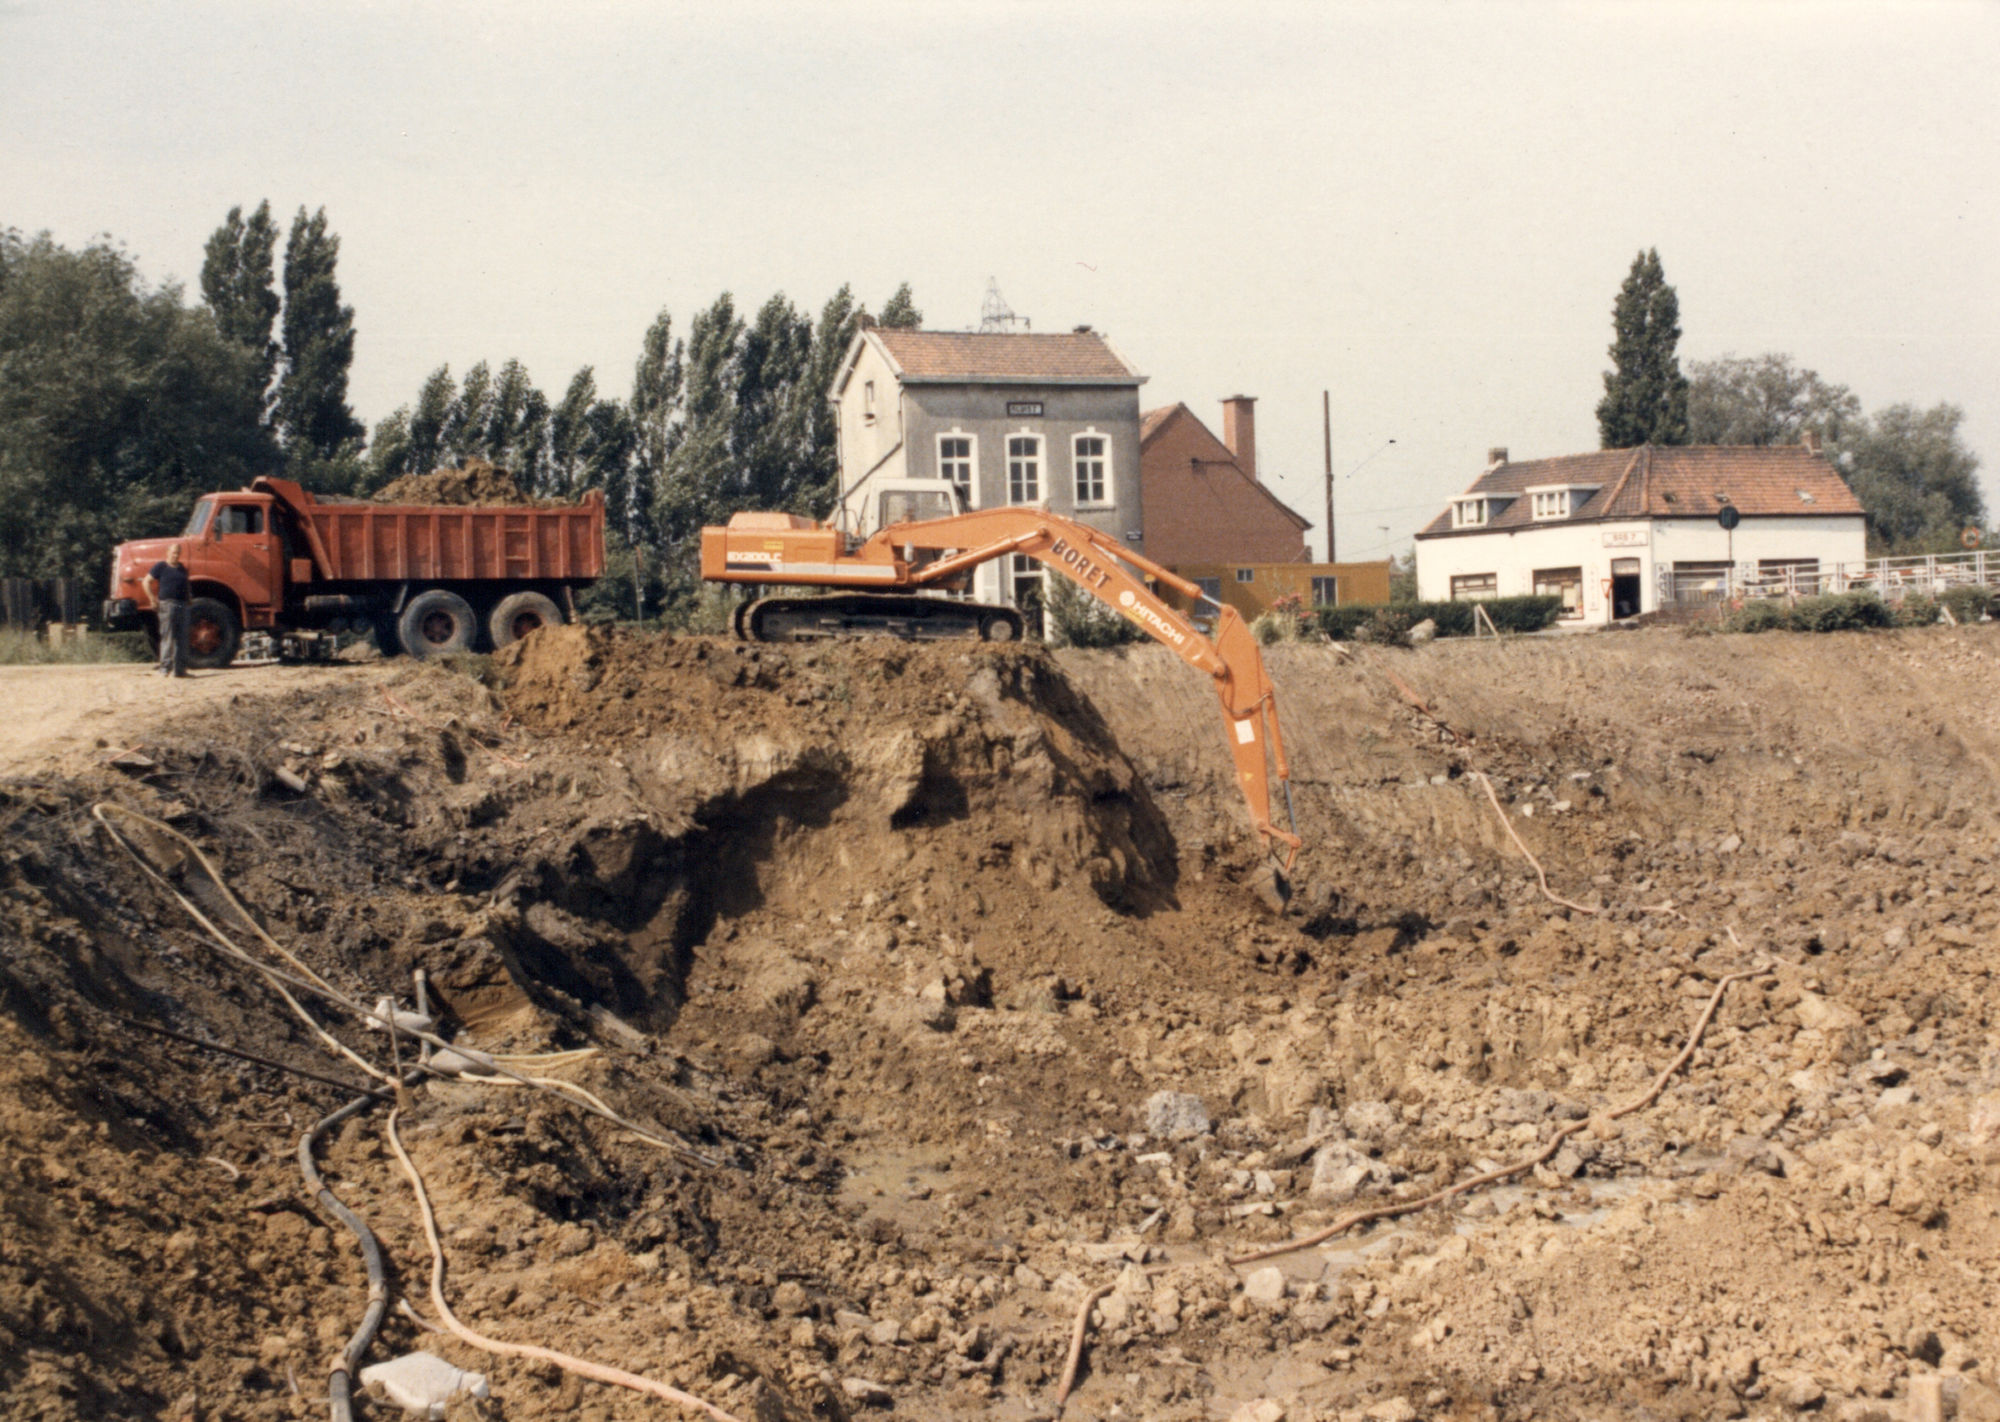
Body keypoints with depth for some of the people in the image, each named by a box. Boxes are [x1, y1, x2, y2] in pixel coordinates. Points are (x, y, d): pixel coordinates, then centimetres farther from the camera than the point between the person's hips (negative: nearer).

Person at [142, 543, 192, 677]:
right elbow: (147, 582, 0)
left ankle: (180, 668, 10)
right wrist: (153, 599, -6)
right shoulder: (160, 567, 1)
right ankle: (165, 668, -4)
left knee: (182, 638, 5)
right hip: (167, 604, -6)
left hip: (182, 605, 6)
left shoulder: (183, 569, 17)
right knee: (167, 637, -6)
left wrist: (188, 599, 15)